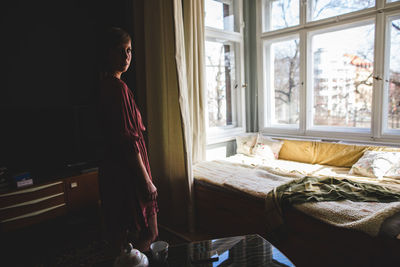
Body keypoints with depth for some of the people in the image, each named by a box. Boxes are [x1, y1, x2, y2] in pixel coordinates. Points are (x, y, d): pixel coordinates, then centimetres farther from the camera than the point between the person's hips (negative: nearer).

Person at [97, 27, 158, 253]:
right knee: (145, 235, 5)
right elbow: (128, 140, -22)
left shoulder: (105, 86, 12)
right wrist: (146, 181, -17)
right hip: (128, 174, -10)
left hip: (112, 172, 10)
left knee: (119, 234, 21)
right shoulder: (118, 87, -18)